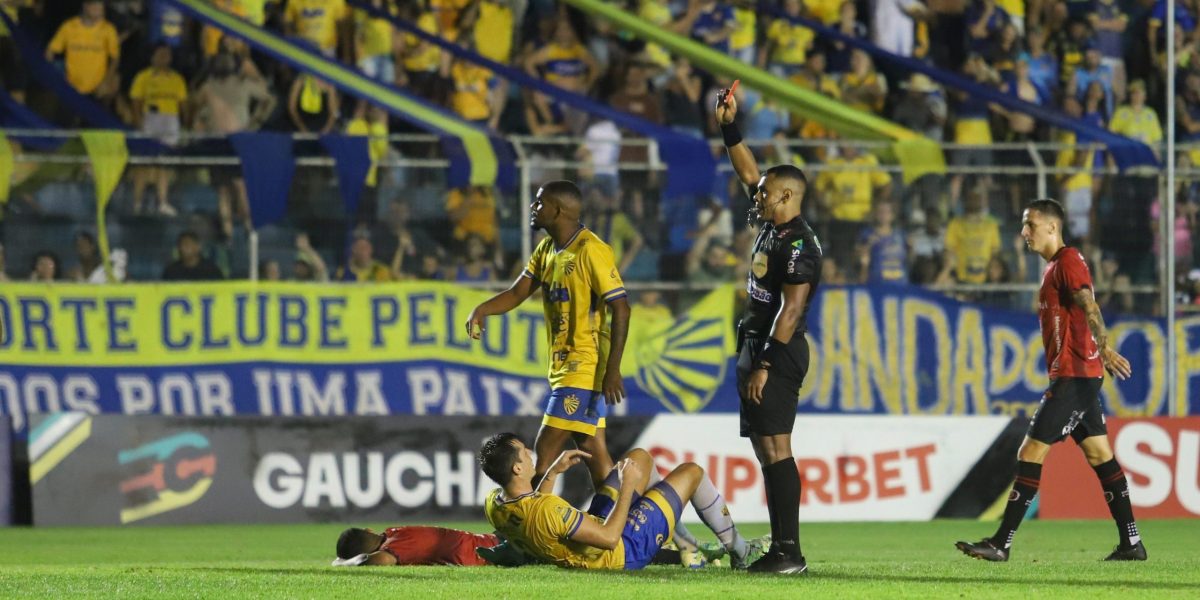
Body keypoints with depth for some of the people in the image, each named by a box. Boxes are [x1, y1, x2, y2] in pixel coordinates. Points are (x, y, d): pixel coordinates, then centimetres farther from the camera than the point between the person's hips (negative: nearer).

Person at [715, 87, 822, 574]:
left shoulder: (797, 245, -16)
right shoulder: (773, 228, 12)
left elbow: (790, 311, -21)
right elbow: (748, 172, 24)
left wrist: (765, 365, -23)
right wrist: (728, 128, 18)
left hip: (776, 353, -10)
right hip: (756, 350, 10)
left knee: (775, 449, -13)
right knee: (766, 450, 10)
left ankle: (789, 552, -17)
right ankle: (779, 546, 12)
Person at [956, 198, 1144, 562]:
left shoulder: (1068, 261, -11)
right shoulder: (1054, 266, 20)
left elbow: (1089, 306, -26)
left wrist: (1104, 348, -38)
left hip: (1073, 376, -11)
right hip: (1082, 375, 11)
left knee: (1031, 453, -11)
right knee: (1100, 456, 9)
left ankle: (1001, 544, -12)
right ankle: (1131, 543, 10)